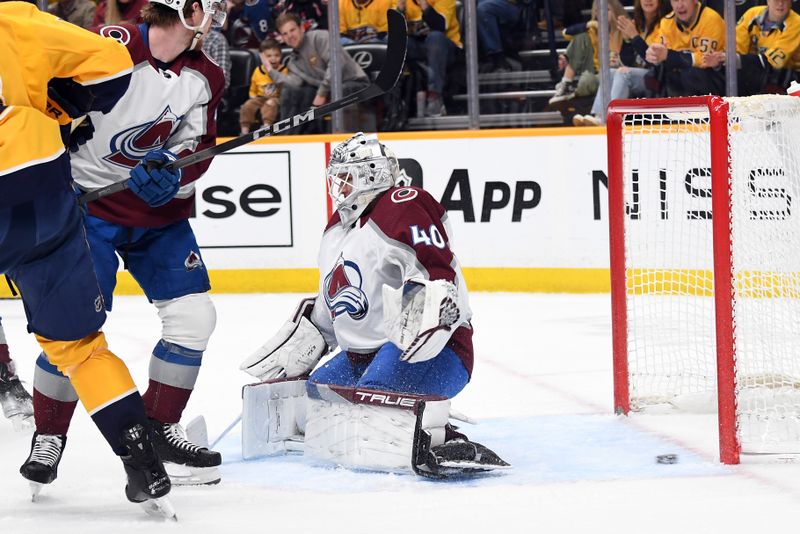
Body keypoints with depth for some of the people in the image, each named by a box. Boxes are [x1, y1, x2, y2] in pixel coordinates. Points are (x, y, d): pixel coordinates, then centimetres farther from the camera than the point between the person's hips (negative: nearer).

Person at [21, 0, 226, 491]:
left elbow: (196, 152, -2)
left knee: (195, 315, -2)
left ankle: (159, 428, 14)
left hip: (160, 212, 6)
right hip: (90, 207, -6)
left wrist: (169, 169, -24)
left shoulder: (205, 78, 2)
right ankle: (49, 436, 8)